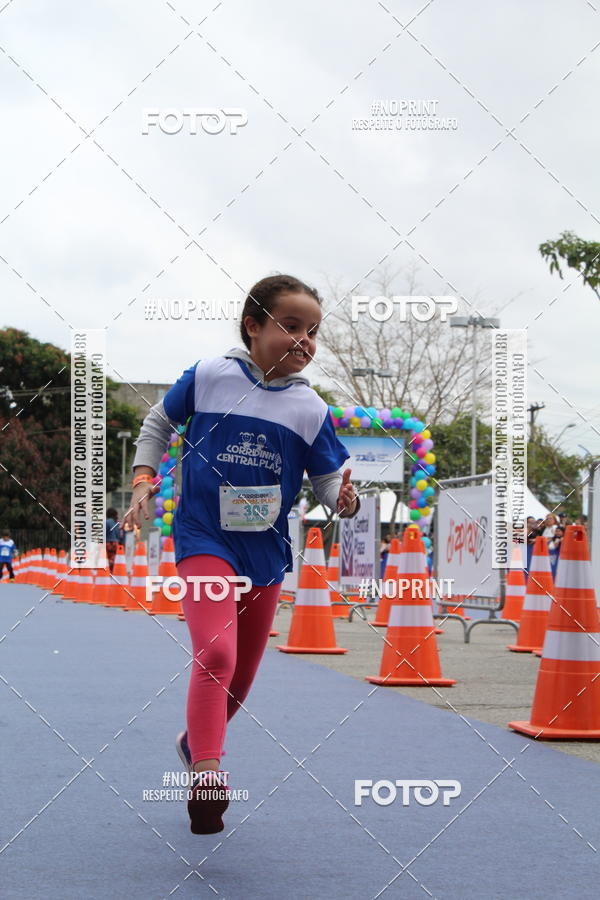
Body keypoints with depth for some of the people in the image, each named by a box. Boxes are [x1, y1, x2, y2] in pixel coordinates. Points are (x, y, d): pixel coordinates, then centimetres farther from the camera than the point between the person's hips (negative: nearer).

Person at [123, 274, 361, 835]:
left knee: (241, 673, 15)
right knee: (216, 653, -25)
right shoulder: (209, 376, -6)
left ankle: (195, 739, 43)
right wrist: (144, 478, -1)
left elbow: (330, 479, 1)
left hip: (266, 553, 4)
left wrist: (345, 499, -22)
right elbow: (158, 423, 10)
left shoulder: (310, 409, -1)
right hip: (204, 540, -4)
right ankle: (206, 775, -27)